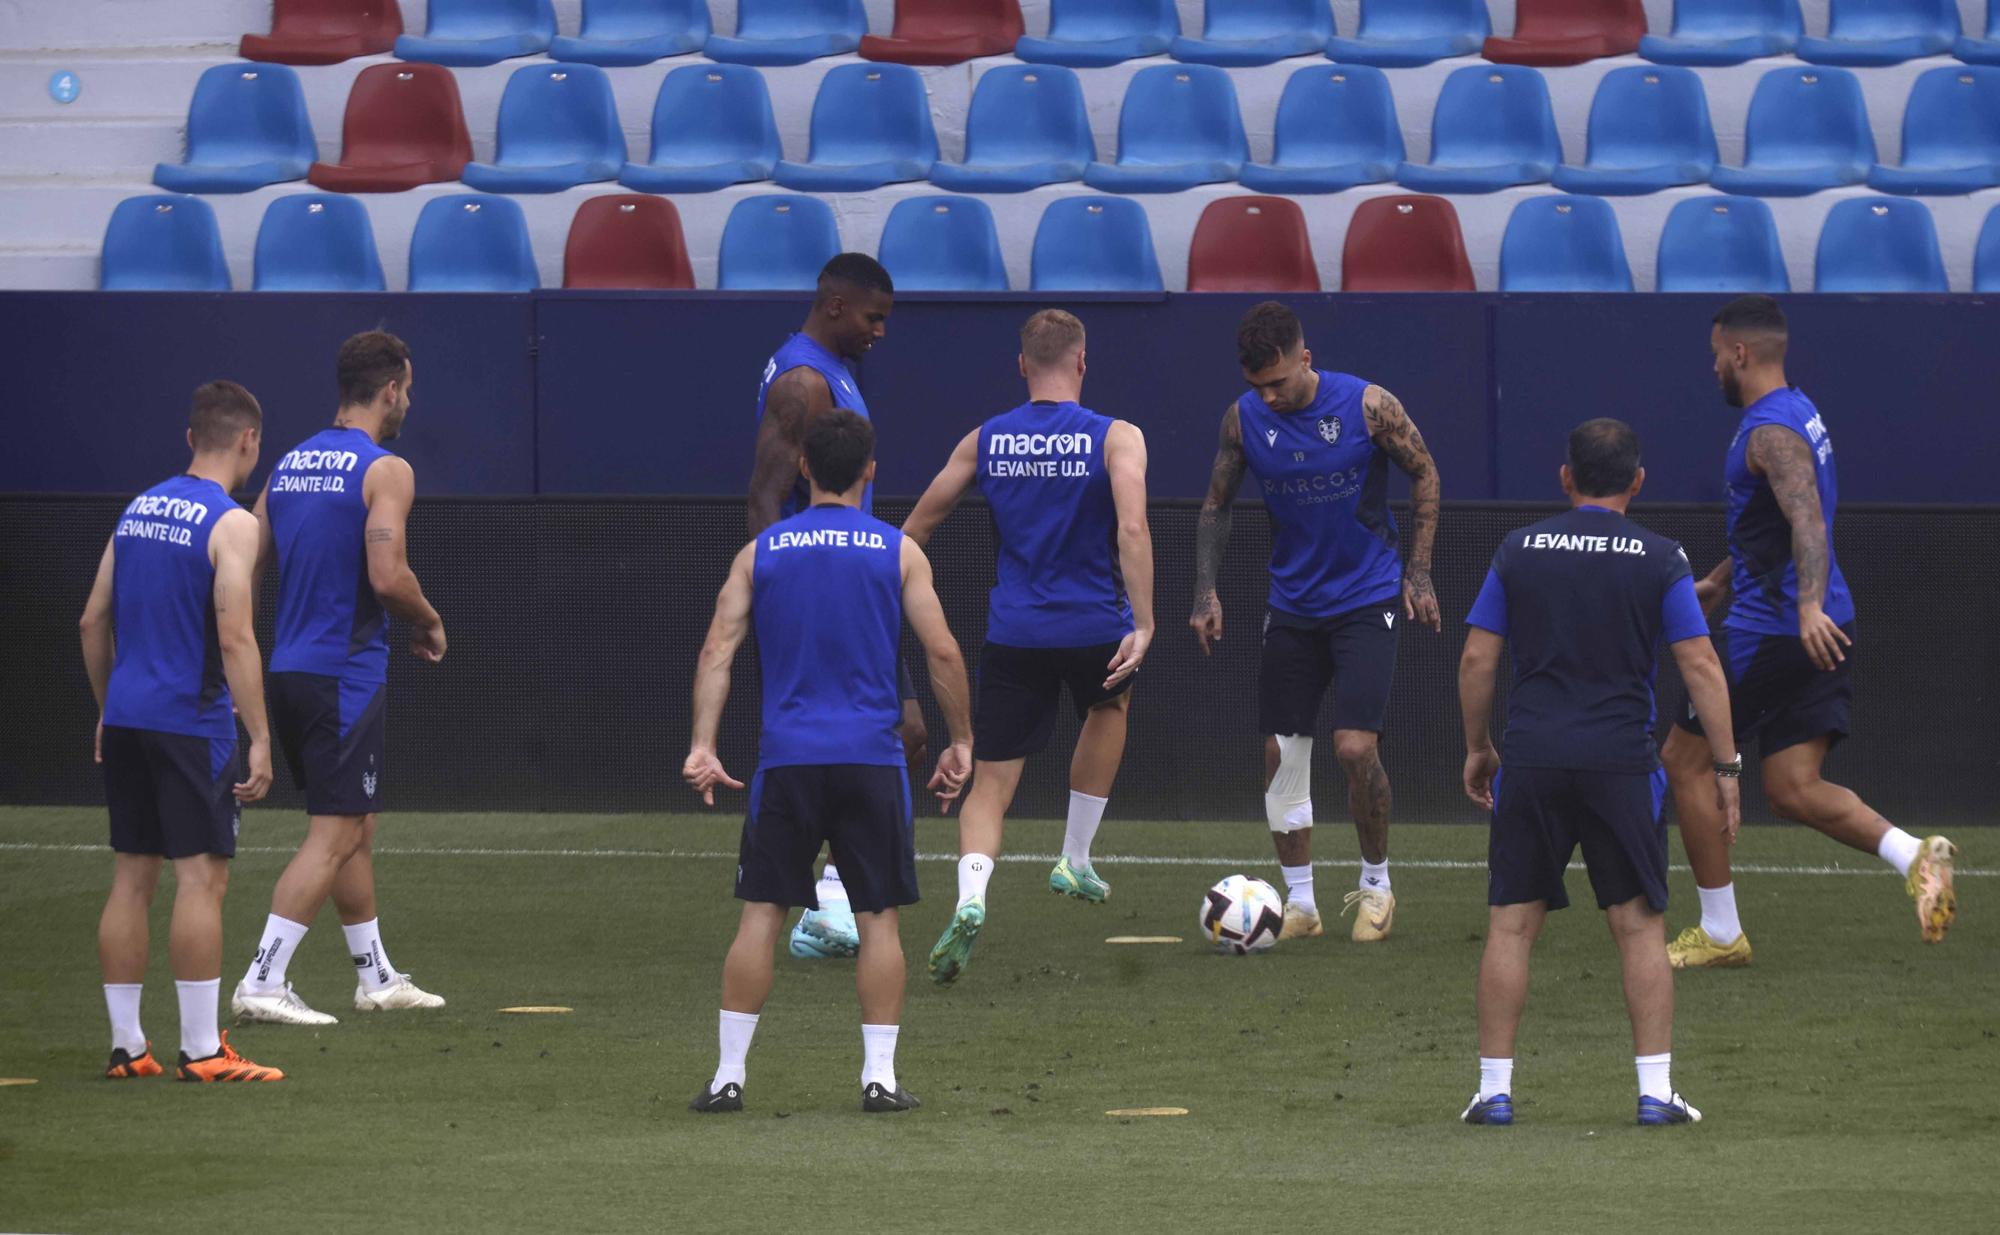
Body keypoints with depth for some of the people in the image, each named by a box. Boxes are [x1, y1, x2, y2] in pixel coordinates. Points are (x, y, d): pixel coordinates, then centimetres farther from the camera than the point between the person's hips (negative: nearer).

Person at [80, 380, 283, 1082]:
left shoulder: (138, 509, 11)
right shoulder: (231, 524, -11)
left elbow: (93, 621, 14)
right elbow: (234, 638, -18)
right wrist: (260, 740, -16)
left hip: (126, 717, 7)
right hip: (191, 724, -7)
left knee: (131, 879, 10)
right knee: (201, 879, -4)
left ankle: (126, 1046, 12)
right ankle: (201, 1051, -6)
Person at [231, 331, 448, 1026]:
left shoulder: (289, 465, 11)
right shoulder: (385, 471, -11)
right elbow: (387, 576, -22)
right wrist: (429, 624, -2)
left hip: (291, 671, 8)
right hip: (348, 674, -8)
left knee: (356, 826, 18)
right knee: (333, 836, -6)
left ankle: (375, 977, 26)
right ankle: (262, 983, -12)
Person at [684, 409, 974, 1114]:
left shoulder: (761, 552, 7)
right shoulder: (898, 551, 3)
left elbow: (718, 650, 0)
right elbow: (943, 653, 0)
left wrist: (702, 747, -2)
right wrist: (961, 743, 9)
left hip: (786, 760, 1)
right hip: (872, 760, -1)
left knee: (761, 915, 4)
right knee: (879, 917, 6)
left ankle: (728, 1076, 2)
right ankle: (879, 1076, 2)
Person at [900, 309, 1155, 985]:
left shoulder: (984, 440, 5)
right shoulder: (1116, 438, -4)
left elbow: (915, 528, 10)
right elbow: (1132, 532, -19)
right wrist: (1144, 626, -21)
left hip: (1013, 636, 1)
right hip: (1094, 627, -1)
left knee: (990, 783, 2)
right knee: (1109, 707, 34)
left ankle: (971, 897, -27)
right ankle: (1075, 863, 36)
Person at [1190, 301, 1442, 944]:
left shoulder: (1368, 405, -14)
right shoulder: (1243, 419, -6)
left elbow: (1424, 475, 0)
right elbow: (1216, 505, 8)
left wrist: (1418, 574, -3)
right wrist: (1206, 593, -1)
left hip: (1367, 599, -4)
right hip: (1293, 605, 4)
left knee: (1355, 747, -14)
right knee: (1280, 753, 0)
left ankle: (1377, 886, 7)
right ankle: (1300, 903, 11)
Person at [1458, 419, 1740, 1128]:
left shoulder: (1519, 551, 4)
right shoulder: (1660, 559, 0)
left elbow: (1477, 658, 4)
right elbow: (1700, 666, -4)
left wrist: (1477, 748, 16)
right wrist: (1726, 767, 1)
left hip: (1530, 760, 1)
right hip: (1622, 763, -1)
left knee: (1511, 924, 7)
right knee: (1640, 925, 5)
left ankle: (1494, 1090, 6)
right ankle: (1656, 1091, 1)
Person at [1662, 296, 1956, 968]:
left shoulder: (1771, 431, -15)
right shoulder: (1798, 413, 17)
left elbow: (1807, 520, -32)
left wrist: (1810, 605, -46)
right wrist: (1718, 581, 41)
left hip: (1772, 631, -9)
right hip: (1822, 634, 9)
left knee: (1683, 760, 5)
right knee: (1793, 790, 6)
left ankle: (1719, 933, 9)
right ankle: (1915, 855, -15)